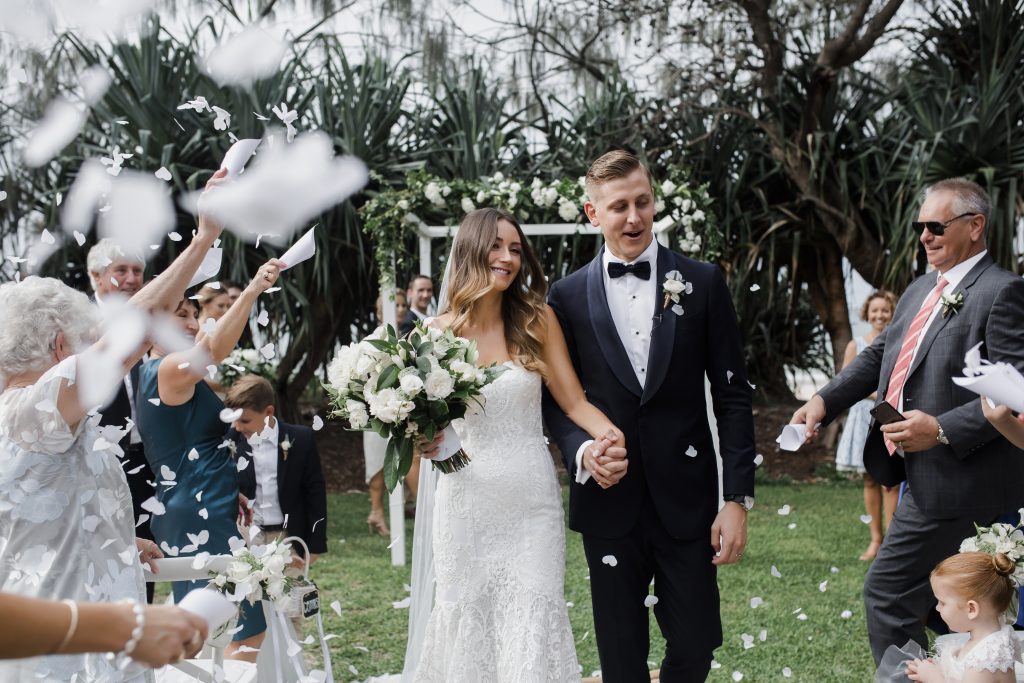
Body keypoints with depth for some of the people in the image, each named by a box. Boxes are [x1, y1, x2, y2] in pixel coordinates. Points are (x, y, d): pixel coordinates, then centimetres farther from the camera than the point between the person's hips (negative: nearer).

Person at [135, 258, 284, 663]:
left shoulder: (154, 373, 16)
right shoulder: (169, 369, -14)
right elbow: (215, 350, -37)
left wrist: (229, 492, 22)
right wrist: (251, 292, -47)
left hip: (187, 512, 11)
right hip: (203, 516, -11)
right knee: (248, 628, -10)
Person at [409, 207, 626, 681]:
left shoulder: (537, 320, 1)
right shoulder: (439, 332, 1)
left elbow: (573, 401, -1)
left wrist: (608, 434, -21)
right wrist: (422, 440, -14)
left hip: (532, 498, 0)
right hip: (467, 498, 0)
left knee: (534, 621, -5)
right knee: (468, 623, 6)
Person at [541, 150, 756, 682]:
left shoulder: (702, 283, 1)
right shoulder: (568, 296, 3)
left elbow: (732, 395, 0)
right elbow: (557, 397, 7)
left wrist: (738, 498, -5)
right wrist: (581, 448, -14)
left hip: (686, 498, 0)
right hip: (610, 502, 1)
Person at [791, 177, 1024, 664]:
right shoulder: (920, 291, 14)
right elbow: (879, 356, 16)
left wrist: (942, 429, -26)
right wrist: (824, 401, 1)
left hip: (956, 480, -9)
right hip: (924, 477, 9)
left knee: (887, 595, -8)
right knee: (938, 604, 19)